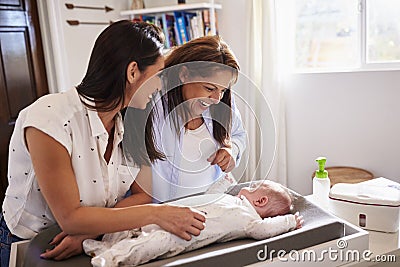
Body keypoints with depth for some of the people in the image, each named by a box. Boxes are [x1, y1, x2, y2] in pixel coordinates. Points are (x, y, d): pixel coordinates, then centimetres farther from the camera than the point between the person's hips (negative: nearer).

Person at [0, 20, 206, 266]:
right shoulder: (50, 117, -23)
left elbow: (142, 193, -8)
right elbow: (70, 217, -24)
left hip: (92, 245, 4)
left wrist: (91, 230, -23)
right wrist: (156, 213, -27)